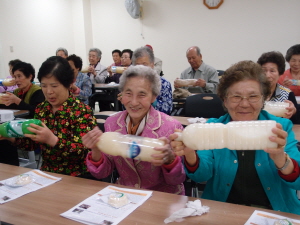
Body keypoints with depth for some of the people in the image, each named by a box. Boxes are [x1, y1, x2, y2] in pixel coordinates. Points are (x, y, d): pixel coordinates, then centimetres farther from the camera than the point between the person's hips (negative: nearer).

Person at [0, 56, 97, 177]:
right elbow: (33, 144, 13)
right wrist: (12, 137, -4)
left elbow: (83, 152, -19)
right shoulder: (41, 109, 6)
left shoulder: (82, 111, -12)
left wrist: (52, 140, -31)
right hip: (46, 174, 5)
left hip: (75, 178, -5)